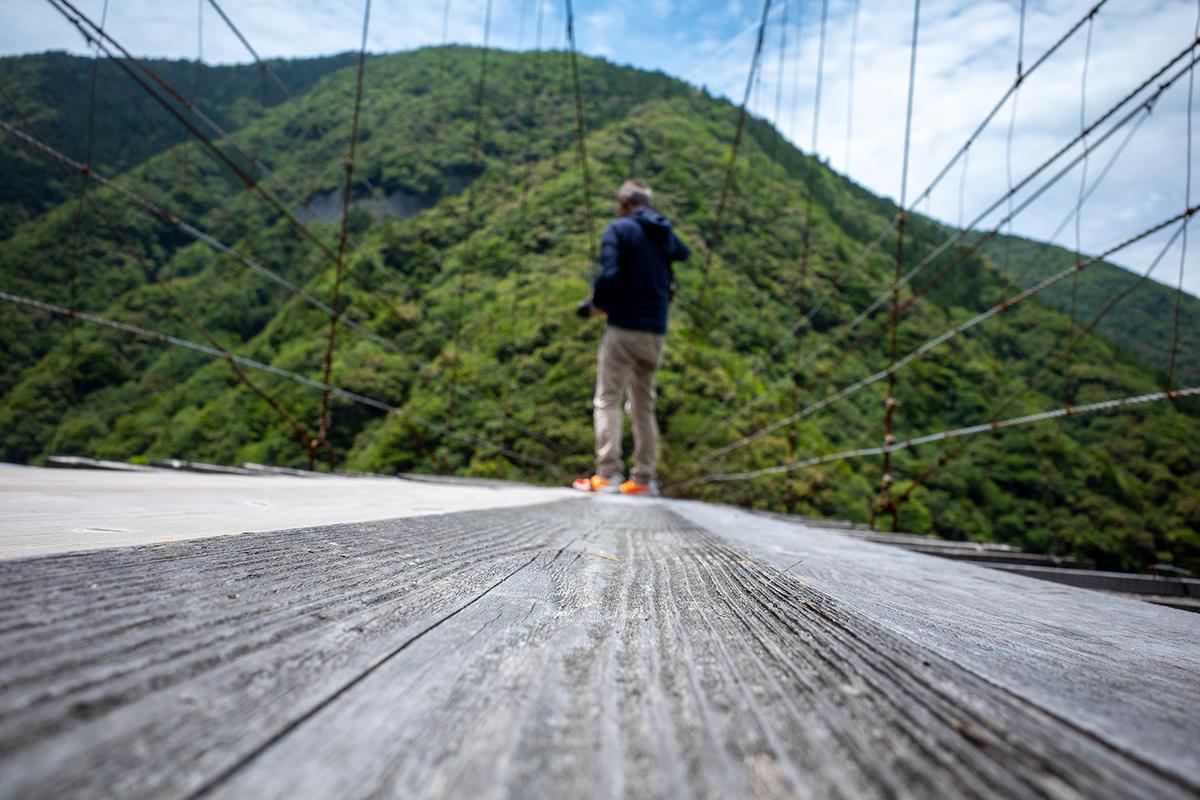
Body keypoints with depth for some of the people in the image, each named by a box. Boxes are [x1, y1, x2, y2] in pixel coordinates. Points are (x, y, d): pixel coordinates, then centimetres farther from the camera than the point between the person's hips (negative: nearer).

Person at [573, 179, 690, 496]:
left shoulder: (618, 229, -5)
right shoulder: (665, 234, 14)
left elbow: (609, 275, -17)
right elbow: (684, 253, 38)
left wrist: (598, 304, -1)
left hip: (624, 327, -6)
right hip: (657, 332, 6)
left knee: (607, 401, -1)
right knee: (644, 406, 11)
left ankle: (608, 473, -6)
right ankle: (644, 477, 11)